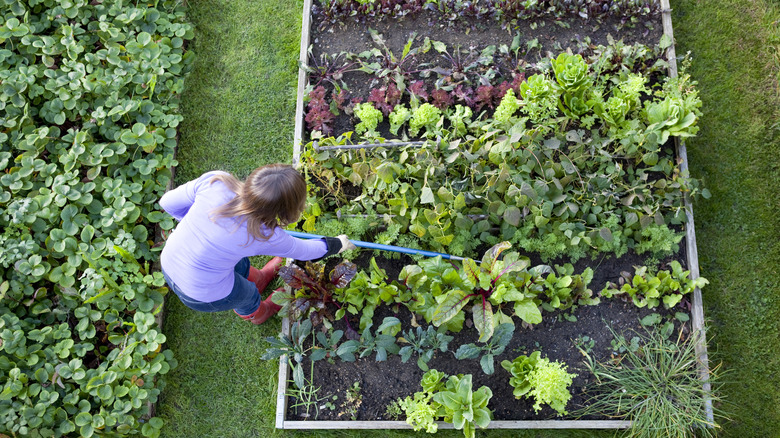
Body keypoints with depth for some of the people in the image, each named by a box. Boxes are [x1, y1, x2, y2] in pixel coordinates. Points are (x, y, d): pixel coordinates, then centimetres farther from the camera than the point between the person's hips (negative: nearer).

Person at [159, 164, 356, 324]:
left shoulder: (214, 181, -26)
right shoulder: (265, 236, -29)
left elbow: (169, 202, -10)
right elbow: (302, 251, -9)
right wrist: (336, 244, 10)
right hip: (204, 295, -4)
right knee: (246, 294, 30)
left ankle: (258, 279, 66)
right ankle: (255, 313, 65)